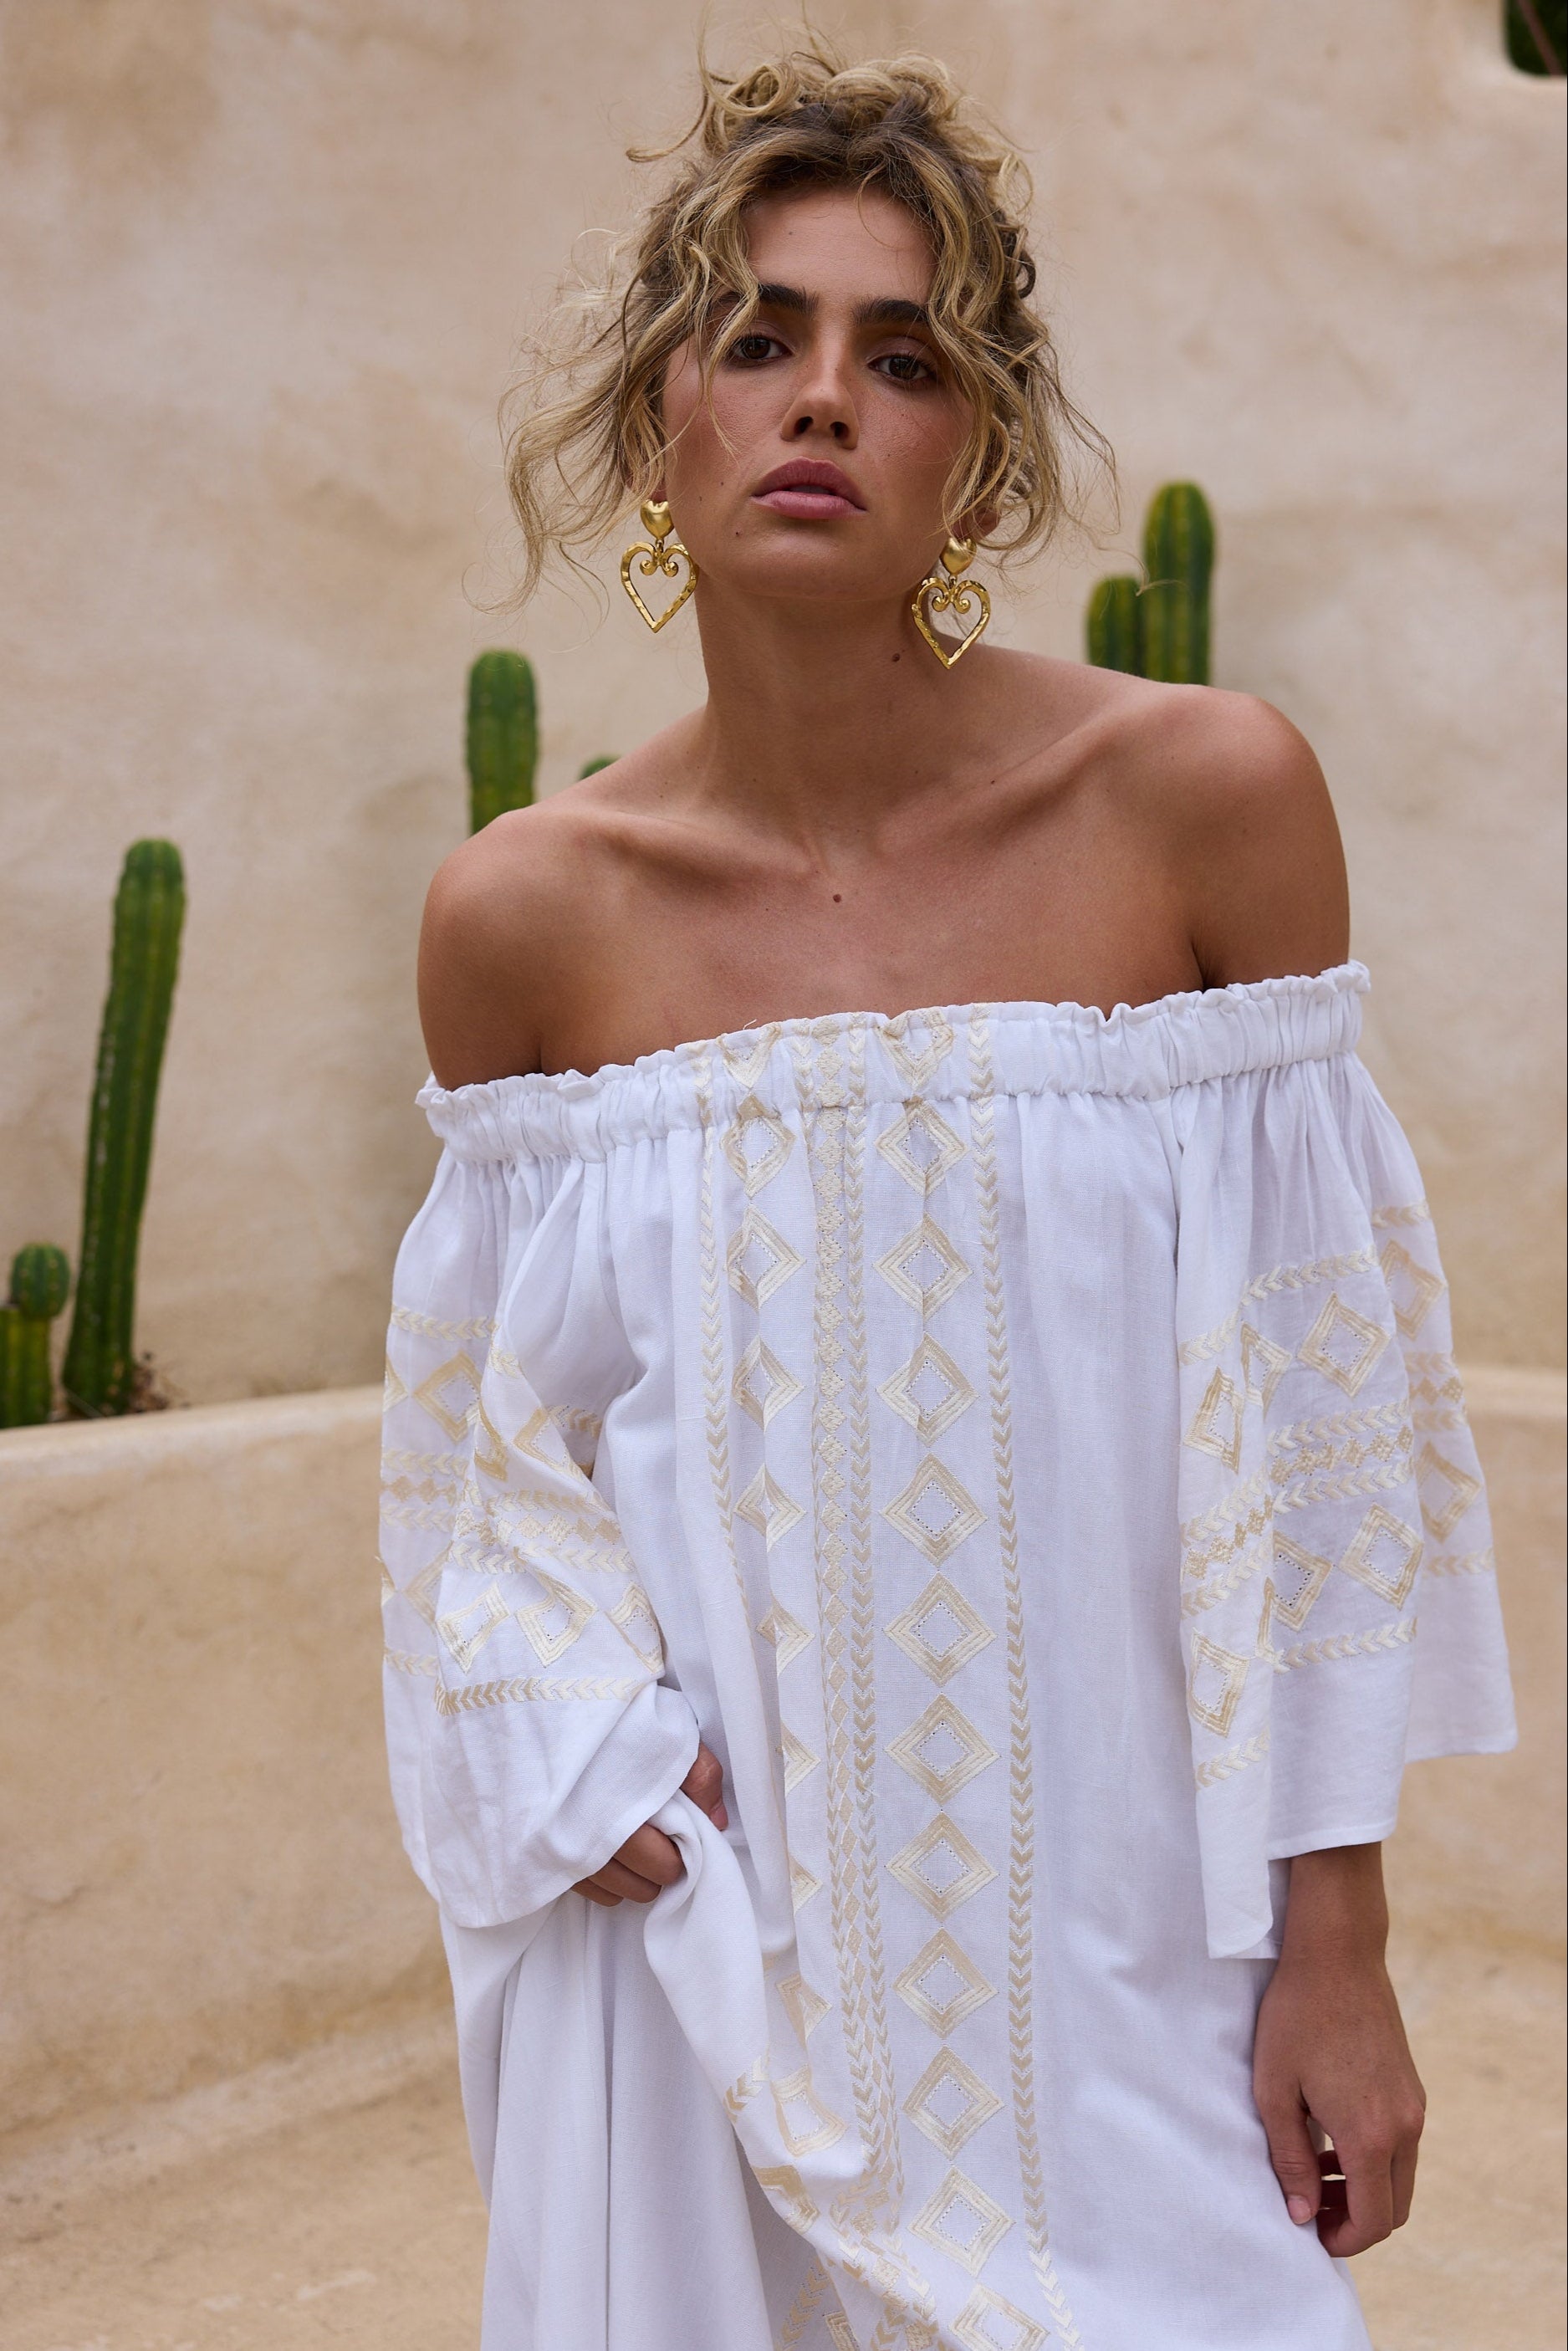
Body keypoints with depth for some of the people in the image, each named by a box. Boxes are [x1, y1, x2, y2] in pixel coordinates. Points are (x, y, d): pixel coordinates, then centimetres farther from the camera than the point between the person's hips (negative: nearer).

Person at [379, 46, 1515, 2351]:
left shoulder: (1206, 798, -10)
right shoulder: (521, 918, -6)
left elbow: (1313, 1407, -6)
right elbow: (494, 1434, 6)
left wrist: (1336, 1943, -5)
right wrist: (586, 1761, -10)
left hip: (1117, 1928, -1)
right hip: (713, 1939, 1)